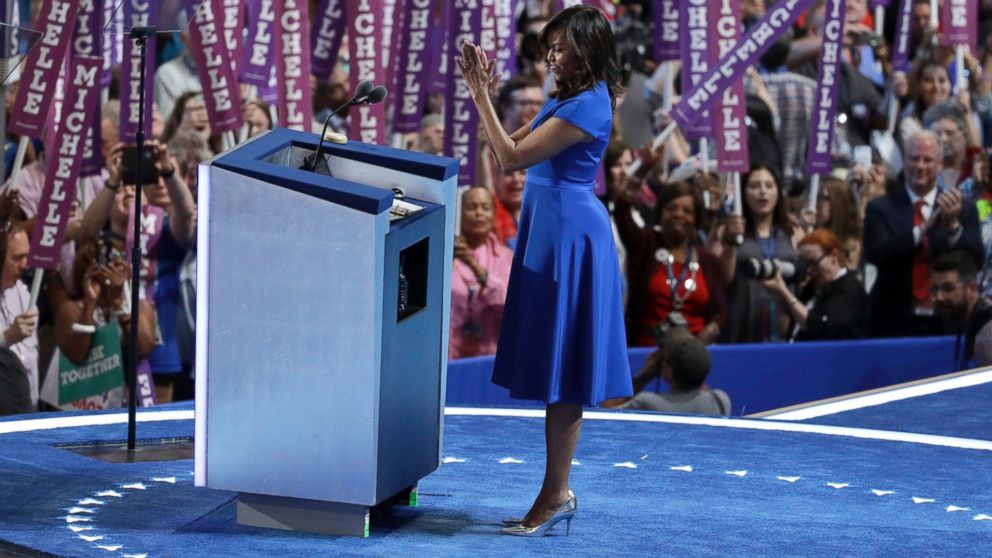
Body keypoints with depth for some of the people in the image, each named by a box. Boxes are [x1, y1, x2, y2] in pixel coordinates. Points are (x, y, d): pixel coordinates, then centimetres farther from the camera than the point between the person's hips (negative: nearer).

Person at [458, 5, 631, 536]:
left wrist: (481, 96, -14)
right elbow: (512, 149, 15)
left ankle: (555, 495, 0)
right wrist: (483, 93, 7)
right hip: (551, 232, 10)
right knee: (556, 373, 12)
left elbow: (512, 157, -19)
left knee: (561, 374, -5)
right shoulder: (565, 98, 13)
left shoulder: (587, 105, -17)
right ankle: (558, 491, 17)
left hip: (568, 237, -10)